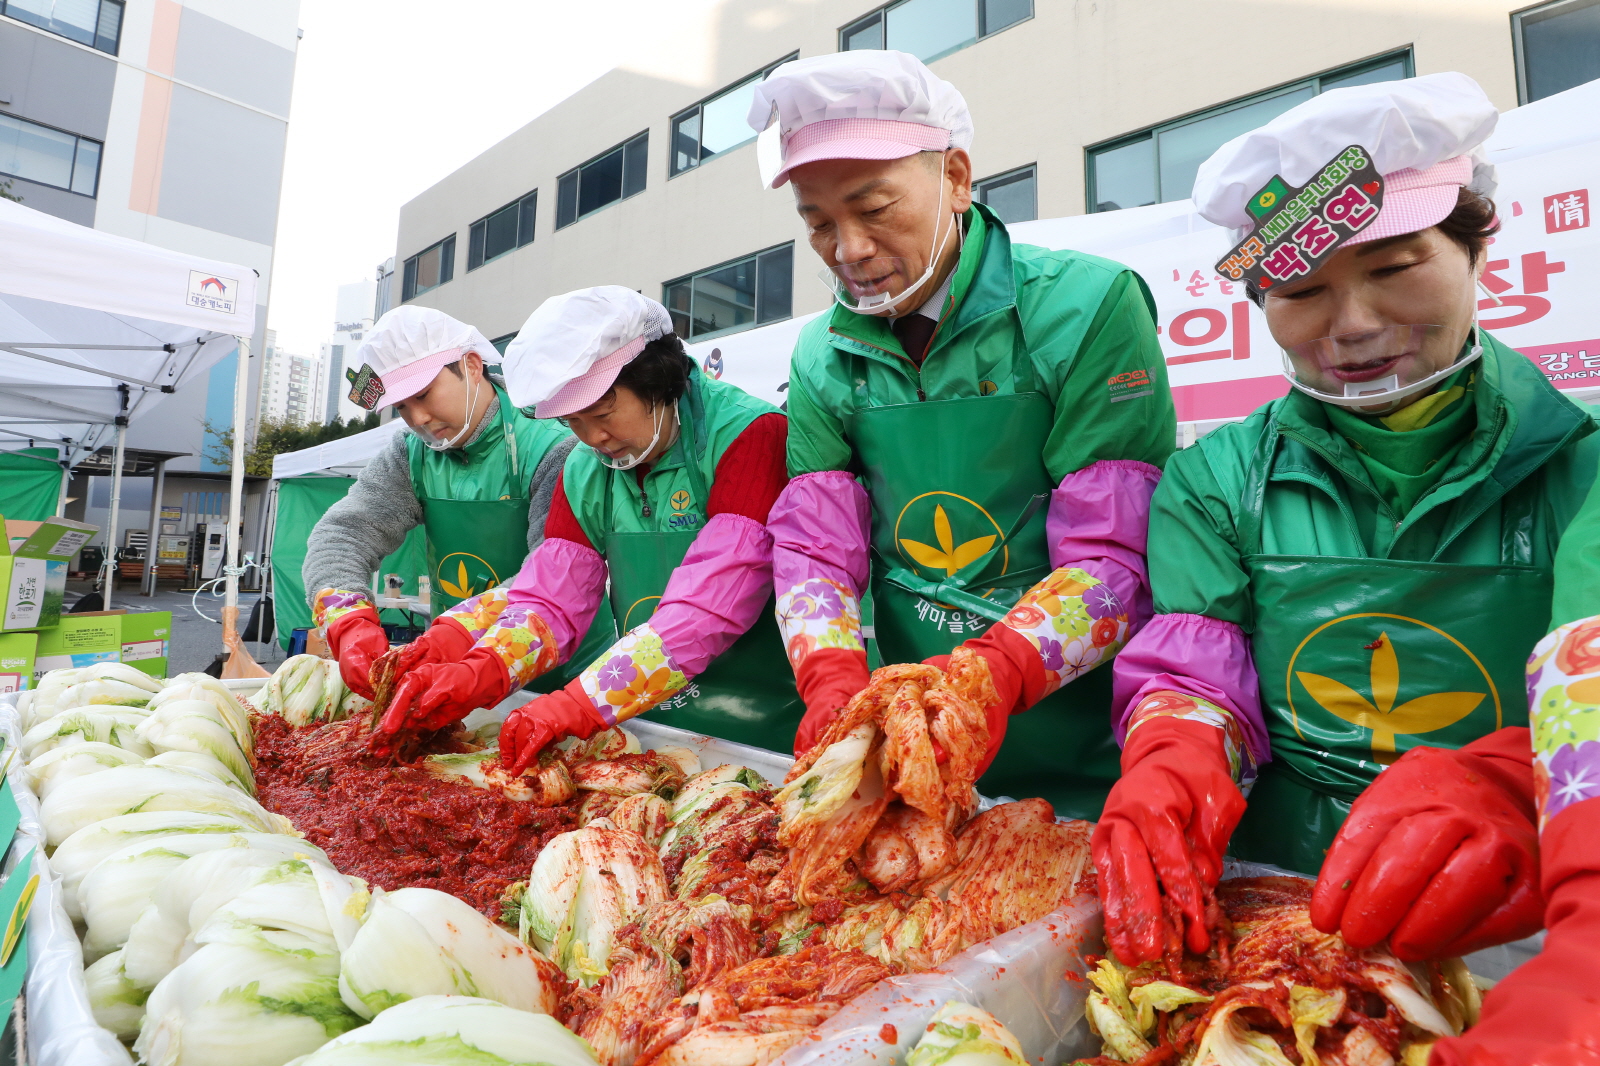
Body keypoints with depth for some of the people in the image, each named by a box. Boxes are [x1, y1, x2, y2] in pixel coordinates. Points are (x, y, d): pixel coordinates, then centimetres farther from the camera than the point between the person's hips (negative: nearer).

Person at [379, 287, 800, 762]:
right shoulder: (584, 469, 9)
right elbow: (549, 602, 7)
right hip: (649, 728, 6)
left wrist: (579, 704, -23)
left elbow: (707, 611, -21)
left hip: (766, 738, -5)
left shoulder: (751, 434, -14)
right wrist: (478, 673, -12)